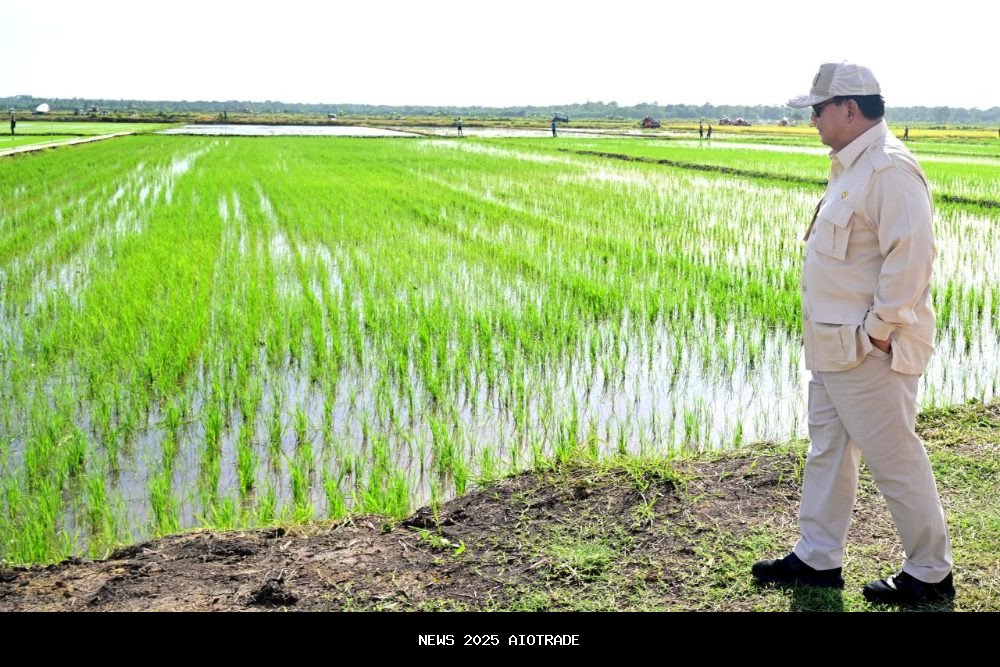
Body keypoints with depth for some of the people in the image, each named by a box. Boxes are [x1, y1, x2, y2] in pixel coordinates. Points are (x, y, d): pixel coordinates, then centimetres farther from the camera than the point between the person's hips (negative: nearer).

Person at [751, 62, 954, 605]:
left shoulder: (890, 168, -18)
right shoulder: (851, 166, 14)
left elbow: (911, 256, -25)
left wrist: (878, 330, -21)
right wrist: (832, 330, 16)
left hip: (867, 351, -11)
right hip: (832, 345, 11)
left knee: (895, 460, 1)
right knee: (826, 451, 17)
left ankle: (930, 573, 17)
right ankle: (817, 558, 29)